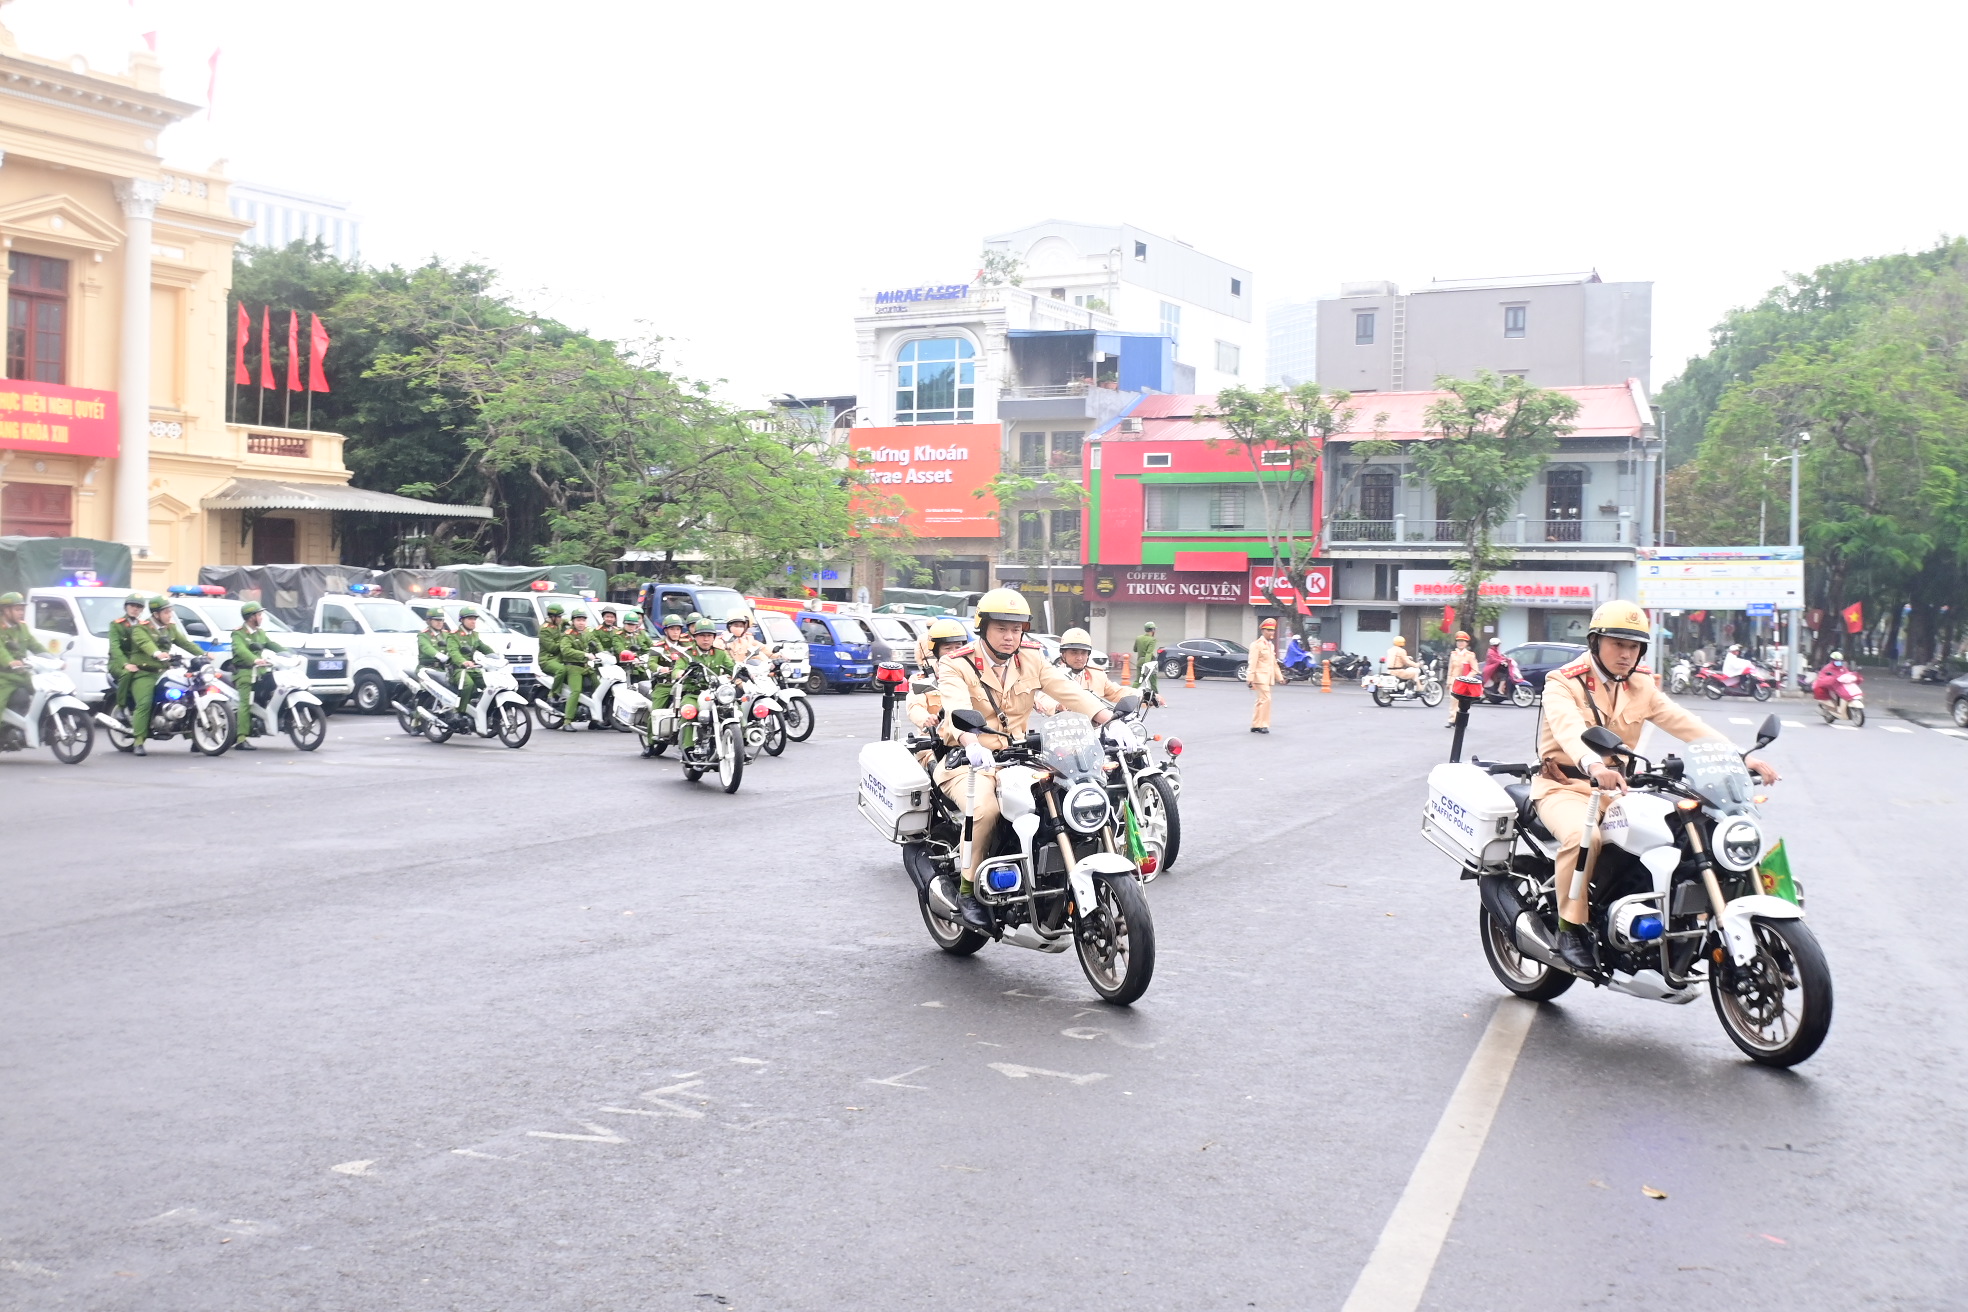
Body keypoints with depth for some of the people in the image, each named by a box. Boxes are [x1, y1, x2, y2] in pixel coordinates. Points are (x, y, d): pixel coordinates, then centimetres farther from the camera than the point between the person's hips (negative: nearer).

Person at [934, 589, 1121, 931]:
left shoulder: (1031, 659, 10)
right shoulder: (956, 666, -5)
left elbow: (1070, 691, -2)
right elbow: (957, 709, -25)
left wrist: (1112, 722, -17)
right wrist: (972, 743, -46)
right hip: (969, 760, -4)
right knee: (986, 807, -35)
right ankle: (968, 890, -15)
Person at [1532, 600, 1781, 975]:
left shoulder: (1640, 687, 10)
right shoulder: (1563, 684, -9)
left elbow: (1683, 723, -2)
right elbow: (1569, 728, -30)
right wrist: (1594, 766, -52)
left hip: (1617, 786, 6)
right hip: (1565, 786, -6)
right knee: (1583, 835, -36)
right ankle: (1571, 928, -20)